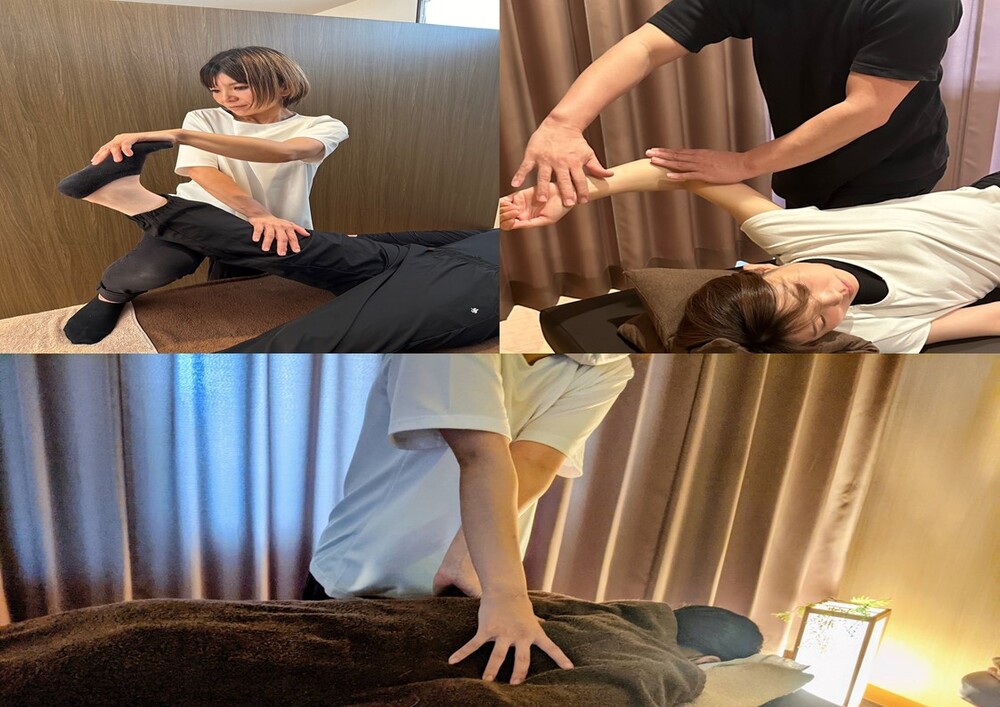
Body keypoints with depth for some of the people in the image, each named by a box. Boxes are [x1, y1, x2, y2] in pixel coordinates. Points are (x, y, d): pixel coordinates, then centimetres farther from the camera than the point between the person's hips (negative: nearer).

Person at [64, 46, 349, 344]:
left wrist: (178, 136, -39)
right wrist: (258, 213, -36)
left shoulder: (323, 127, -6)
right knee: (153, 267, -29)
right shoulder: (204, 120, 3)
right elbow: (202, 172, -14)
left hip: (275, 227, 1)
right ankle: (111, 295, 7)